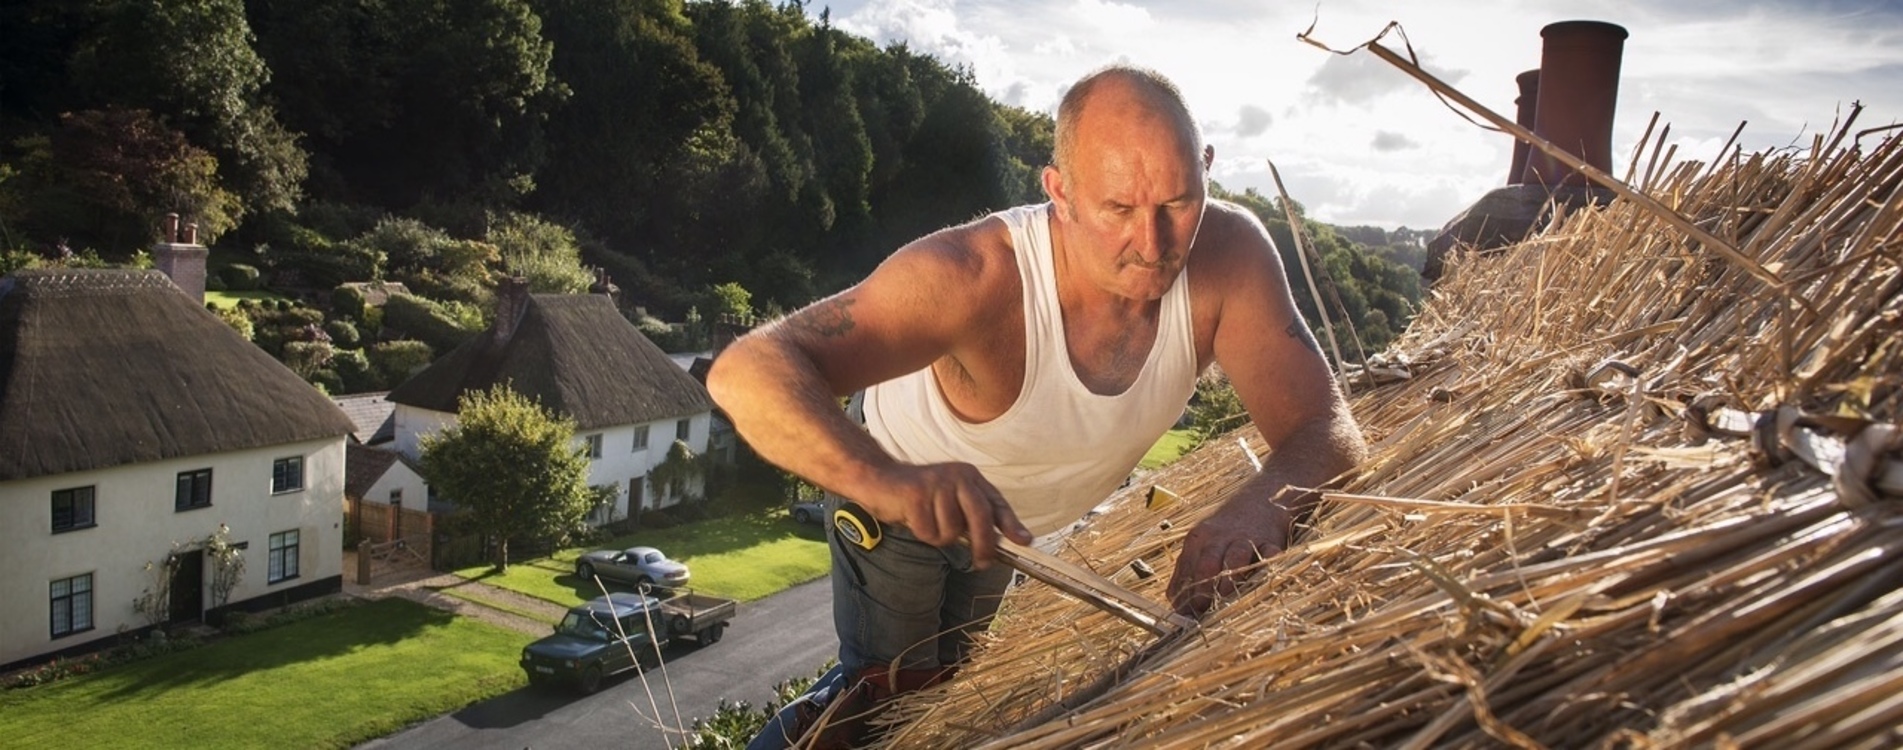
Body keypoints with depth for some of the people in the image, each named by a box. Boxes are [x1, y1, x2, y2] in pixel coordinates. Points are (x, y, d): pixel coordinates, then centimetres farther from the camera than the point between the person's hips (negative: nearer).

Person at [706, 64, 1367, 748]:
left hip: (1025, 529, 5)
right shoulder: (977, 276, -43)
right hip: (903, 502, -5)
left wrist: (1264, 502, -53)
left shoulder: (1228, 255, -30)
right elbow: (745, 372, -49)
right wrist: (883, 478, -67)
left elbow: (1325, 428, -29)